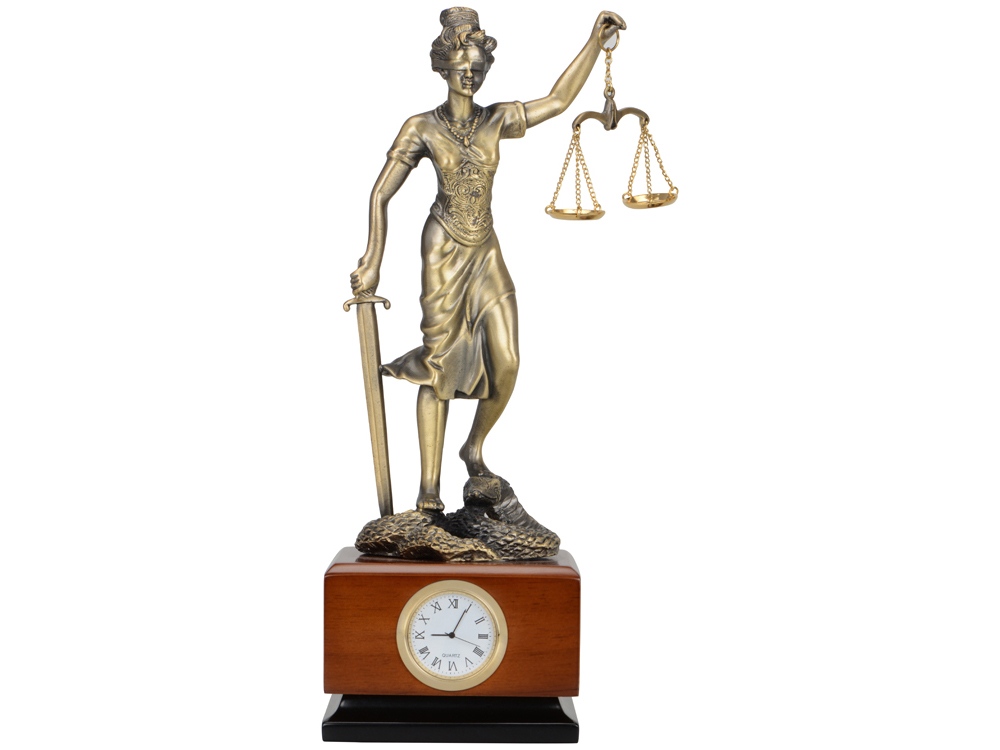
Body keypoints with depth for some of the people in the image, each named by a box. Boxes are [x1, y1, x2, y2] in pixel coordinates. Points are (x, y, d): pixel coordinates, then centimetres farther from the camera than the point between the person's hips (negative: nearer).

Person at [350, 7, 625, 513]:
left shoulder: (496, 121, 5)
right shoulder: (421, 128, -5)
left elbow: (558, 101, 10)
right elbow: (381, 193, -3)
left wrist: (595, 41, 6)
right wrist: (373, 263, -8)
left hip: (486, 251, 4)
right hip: (444, 250, -4)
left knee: (507, 363, -8)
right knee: (439, 366, -5)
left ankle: (474, 449, 19)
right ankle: (429, 489, 3)